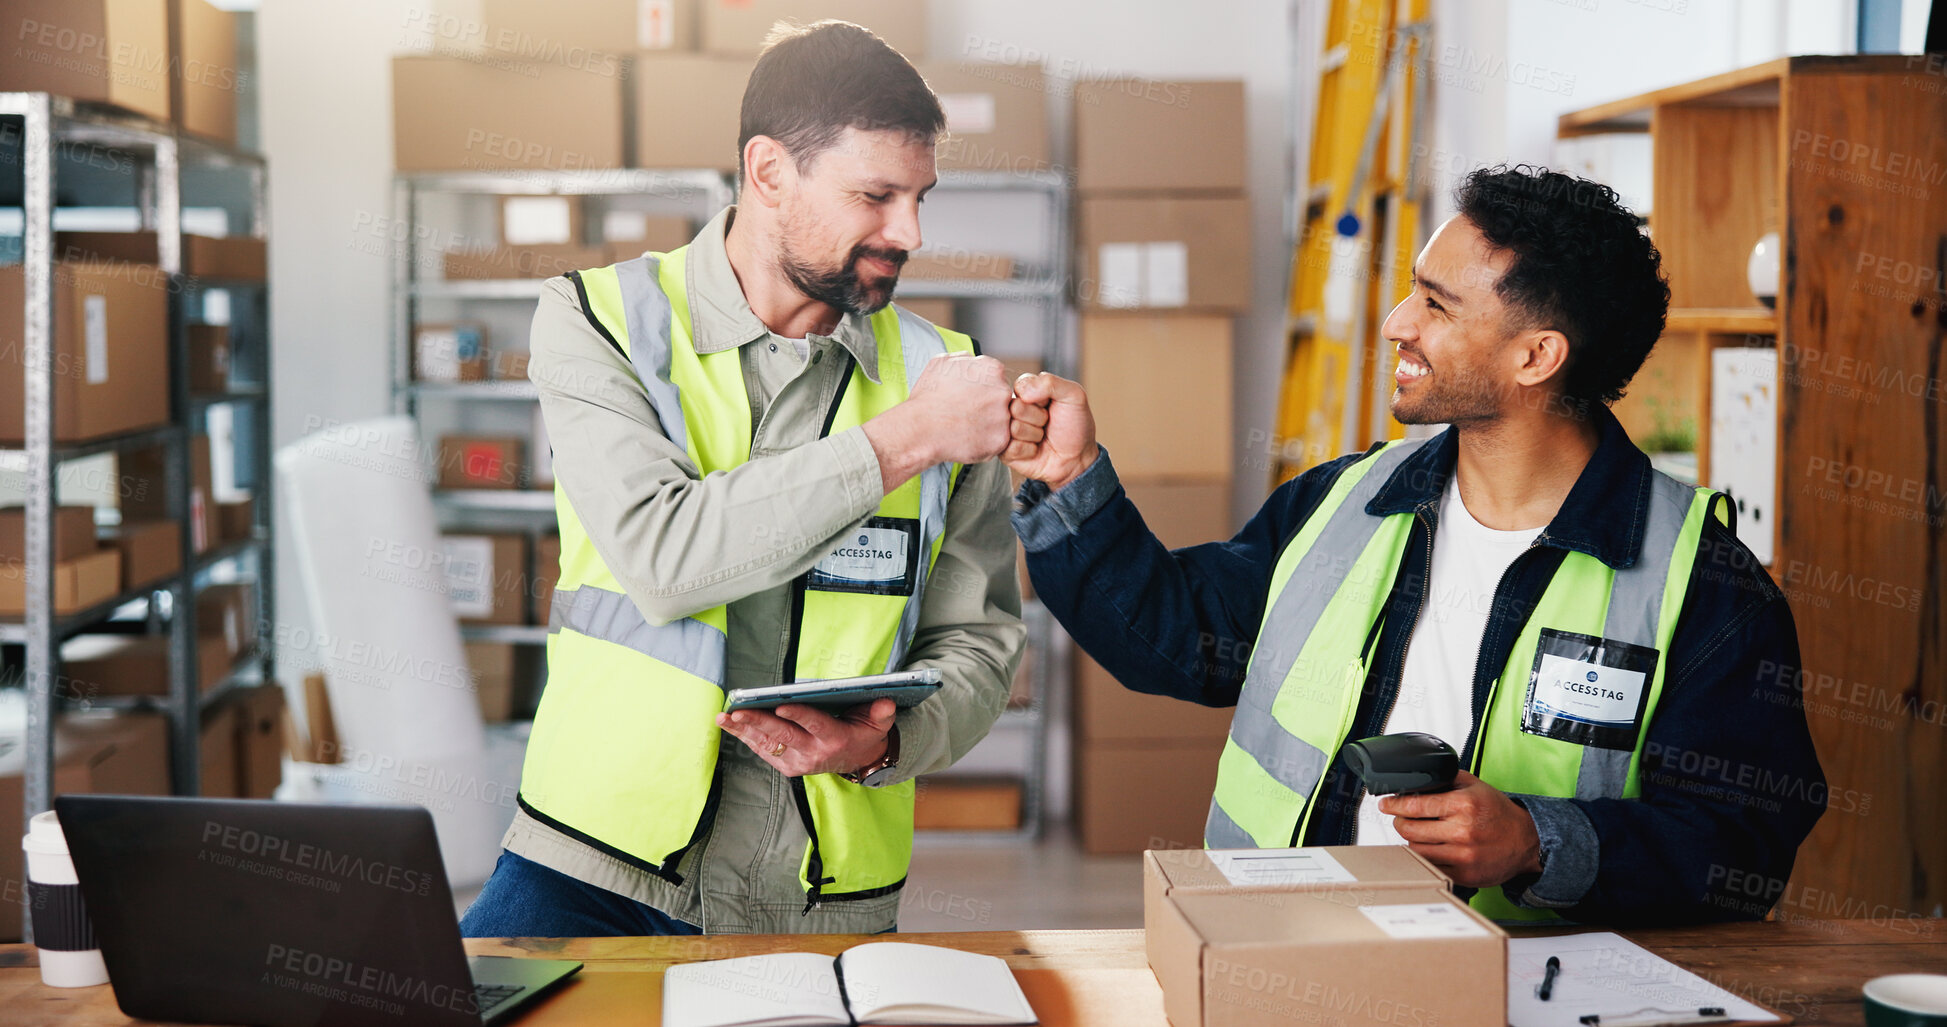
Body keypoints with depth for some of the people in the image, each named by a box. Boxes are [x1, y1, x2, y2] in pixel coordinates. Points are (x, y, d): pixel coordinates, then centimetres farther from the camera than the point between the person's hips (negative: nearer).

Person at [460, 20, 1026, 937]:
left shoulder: (936, 373, 6)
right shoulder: (598, 322, -2)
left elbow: (976, 646, 9)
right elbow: (661, 556, -18)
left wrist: (888, 741, -13)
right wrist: (900, 442, -16)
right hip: (596, 863, -3)